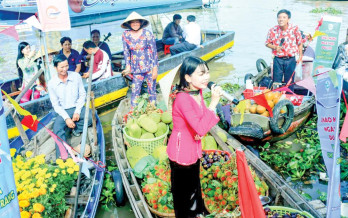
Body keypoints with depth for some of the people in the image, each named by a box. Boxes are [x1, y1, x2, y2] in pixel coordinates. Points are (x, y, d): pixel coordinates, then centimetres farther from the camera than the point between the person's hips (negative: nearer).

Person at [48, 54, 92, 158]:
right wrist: (66, 118, -16)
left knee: (91, 117, -27)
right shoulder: (52, 83, -6)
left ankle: (76, 128, 0)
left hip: (77, 108, 1)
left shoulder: (76, 76, -4)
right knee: (57, 130, -25)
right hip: (63, 111, -1)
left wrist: (77, 111, -11)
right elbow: (56, 105, -4)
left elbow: (82, 94, 1)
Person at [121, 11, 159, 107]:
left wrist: (155, 69, -8)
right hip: (136, 69, 2)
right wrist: (128, 66, 2)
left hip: (149, 66, -2)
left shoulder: (147, 34, -7)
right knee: (135, 91, -4)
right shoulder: (126, 35, 1)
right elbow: (126, 52, 9)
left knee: (152, 90, 2)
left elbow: (154, 51, -5)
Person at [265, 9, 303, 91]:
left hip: (290, 60, 0)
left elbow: (299, 43, 5)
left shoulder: (295, 29, -5)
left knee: (289, 82, 8)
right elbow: (267, 43, 7)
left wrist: (300, 56, 3)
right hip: (278, 59, 0)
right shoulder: (273, 30, -4)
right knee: (276, 82, 5)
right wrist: (275, 47, -12)